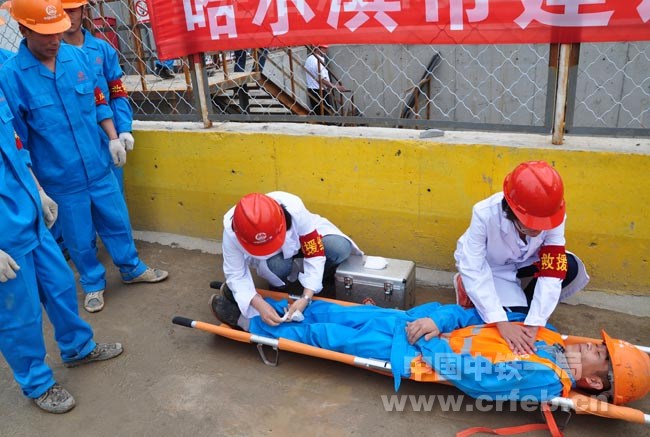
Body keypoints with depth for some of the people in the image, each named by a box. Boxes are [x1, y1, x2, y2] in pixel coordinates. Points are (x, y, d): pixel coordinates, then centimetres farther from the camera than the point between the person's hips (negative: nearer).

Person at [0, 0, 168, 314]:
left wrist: (113, 137, 4)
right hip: (60, 180, -3)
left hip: (99, 168, 4)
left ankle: (132, 269, 41)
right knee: (80, 238, 14)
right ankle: (93, 283, 38)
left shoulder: (76, 56, -3)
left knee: (118, 222, 18)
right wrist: (34, 188, -11)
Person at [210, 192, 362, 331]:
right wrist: (259, 304, -39)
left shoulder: (294, 209, -40)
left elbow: (315, 253, -31)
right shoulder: (231, 232, -35)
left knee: (340, 248, -30)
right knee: (276, 266, -37)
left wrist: (306, 297, -38)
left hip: (300, 242, 0)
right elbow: (236, 275, -24)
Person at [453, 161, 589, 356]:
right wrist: (502, 323, -45)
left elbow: (552, 272, -30)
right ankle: (470, 289, 6)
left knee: (571, 269, -22)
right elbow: (473, 270, -38)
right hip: (489, 267, -3)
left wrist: (533, 325, -38)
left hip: (523, 261, 3)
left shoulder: (553, 216, -29)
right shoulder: (485, 214, -38)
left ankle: (524, 301, 4)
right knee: (518, 315, -19)